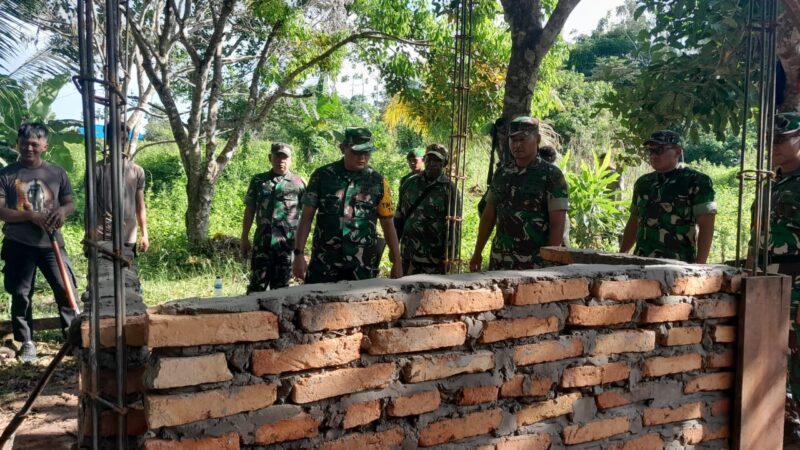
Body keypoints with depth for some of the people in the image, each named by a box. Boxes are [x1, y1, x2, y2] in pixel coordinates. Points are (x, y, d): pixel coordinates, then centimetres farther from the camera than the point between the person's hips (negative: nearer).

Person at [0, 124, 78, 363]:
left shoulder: (56, 173, 5)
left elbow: (70, 202, 12)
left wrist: (63, 210, -13)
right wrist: (31, 216, -19)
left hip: (51, 243, 1)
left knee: (66, 289, -2)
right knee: (21, 295, 5)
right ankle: (27, 342, 17)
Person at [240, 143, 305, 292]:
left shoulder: (298, 183, 2)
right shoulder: (258, 181, 8)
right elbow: (249, 210, 11)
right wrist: (244, 238, 7)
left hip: (287, 242, -1)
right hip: (262, 241, 1)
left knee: (280, 286, 6)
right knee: (257, 285, 2)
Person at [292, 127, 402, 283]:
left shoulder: (377, 181, 3)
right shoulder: (322, 175, 1)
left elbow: (388, 223, 7)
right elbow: (306, 217, 3)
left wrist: (397, 261, 4)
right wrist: (299, 254, -5)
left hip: (362, 266, 1)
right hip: (323, 264, 0)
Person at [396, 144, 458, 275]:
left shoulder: (449, 188, -4)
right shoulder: (411, 183, 7)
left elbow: (453, 226, -5)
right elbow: (399, 215, 13)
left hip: (435, 255, -3)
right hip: (408, 253, 3)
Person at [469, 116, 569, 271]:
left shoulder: (552, 176, -4)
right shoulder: (501, 174, 13)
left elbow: (558, 223, -8)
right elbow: (489, 215, 17)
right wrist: (477, 253, 15)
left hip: (534, 264, -5)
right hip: (499, 262, 5)